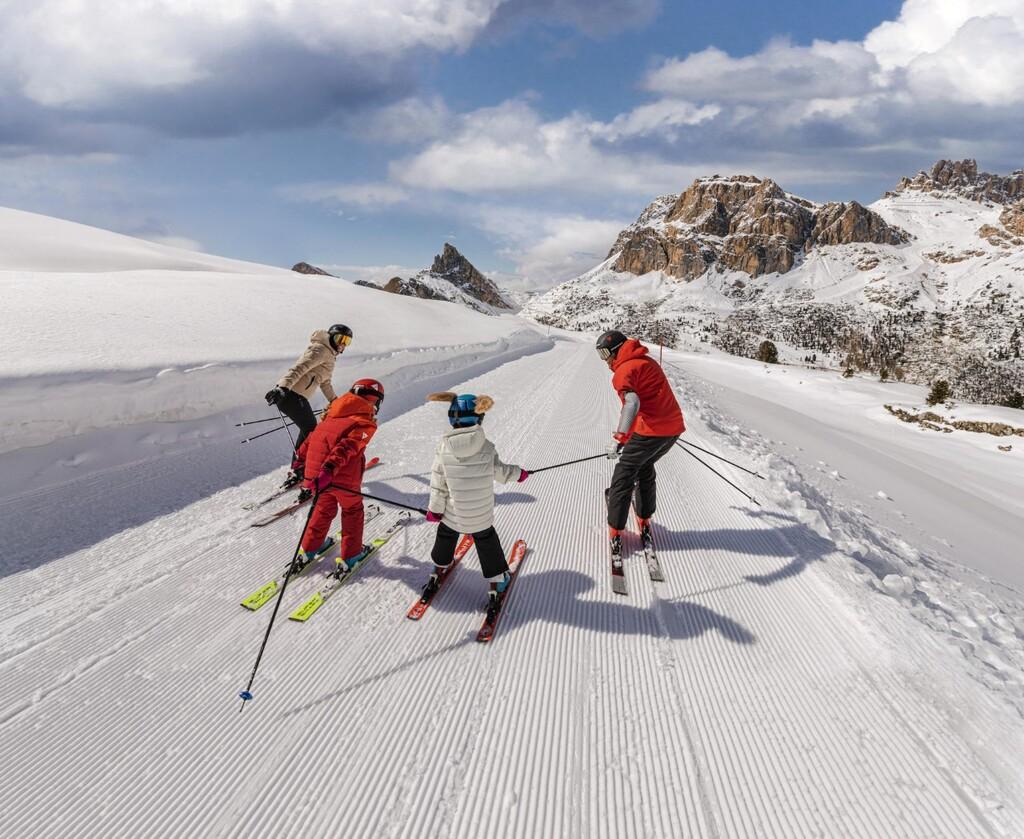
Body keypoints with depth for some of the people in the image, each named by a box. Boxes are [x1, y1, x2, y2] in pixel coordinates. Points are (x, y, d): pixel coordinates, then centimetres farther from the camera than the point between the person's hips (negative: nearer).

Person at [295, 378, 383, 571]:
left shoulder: (332, 413, 15)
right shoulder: (365, 423, -9)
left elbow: (313, 436, 20)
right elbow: (348, 446, -25)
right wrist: (329, 470, -35)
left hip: (315, 468, 6)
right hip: (343, 477, -6)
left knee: (324, 508, 29)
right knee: (352, 511, 18)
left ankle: (308, 549, 38)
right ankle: (350, 556, 25)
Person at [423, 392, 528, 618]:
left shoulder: (443, 448, -15)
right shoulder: (486, 447, -16)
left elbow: (438, 484, -9)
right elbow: (499, 471, -1)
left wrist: (434, 509, 4)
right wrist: (518, 473, 19)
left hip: (452, 514, 1)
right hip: (482, 516, -1)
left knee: (445, 540, 28)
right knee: (488, 548, 18)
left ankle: (437, 574, 47)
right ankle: (496, 587, 26)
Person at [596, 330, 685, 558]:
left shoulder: (623, 371, -10)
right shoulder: (647, 361, 17)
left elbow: (632, 403, -27)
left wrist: (620, 438, -34)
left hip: (650, 431, -8)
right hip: (674, 427, 8)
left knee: (623, 476, 5)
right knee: (645, 467, 27)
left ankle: (616, 533, 9)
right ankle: (644, 521, 37)